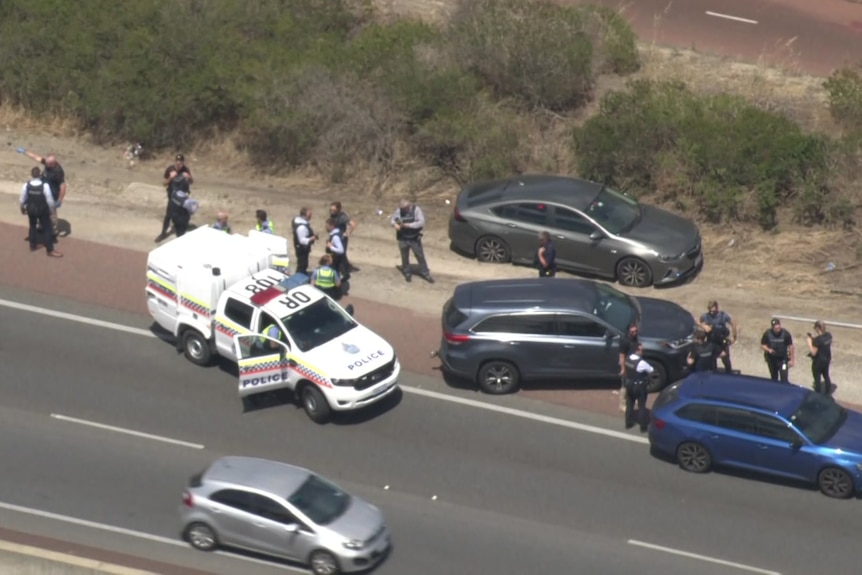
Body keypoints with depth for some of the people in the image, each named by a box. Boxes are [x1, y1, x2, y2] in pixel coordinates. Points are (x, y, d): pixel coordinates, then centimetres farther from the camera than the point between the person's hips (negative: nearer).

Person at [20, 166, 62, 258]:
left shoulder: (26, 186, -20)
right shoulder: (45, 186, -29)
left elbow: (22, 200, -7)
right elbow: (50, 200, -20)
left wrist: (22, 208, 14)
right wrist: (52, 209, 0)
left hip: (31, 209, 3)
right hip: (43, 210, -3)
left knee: (33, 226, 26)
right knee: (47, 229, 10)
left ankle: (33, 245, 40)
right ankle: (50, 250, 16)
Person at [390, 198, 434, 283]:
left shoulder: (416, 210, -14)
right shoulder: (399, 210, -8)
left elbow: (421, 222, -21)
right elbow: (392, 219, 7)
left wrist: (409, 225, -28)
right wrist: (394, 224, -15)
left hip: (414, 239, -1)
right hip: (403, 239, 1)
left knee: (420, 256, 6)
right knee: (405, 257, 12)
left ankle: (425, 274, 19)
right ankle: (407, 274, 30)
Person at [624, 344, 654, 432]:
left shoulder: (628, 359, -6)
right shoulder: (641, 362, -27)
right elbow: (651, 370, -12)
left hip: (629, 384, 6)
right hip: (639, 386, -6)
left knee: (629, 404, 20)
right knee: (642, 406, 7)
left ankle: (629, 423, 31)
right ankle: (643, 427, 14)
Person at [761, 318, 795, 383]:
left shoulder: (786, 334, -16)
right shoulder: (767, 334, -13)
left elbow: (790, 347, -6)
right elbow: (762, 345, 0)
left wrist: (792, 360, -3)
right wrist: (768, 350, -22)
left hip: (782, 359, -2)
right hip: (771, 358, 2)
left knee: (784, 379, -12)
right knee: (774, 378, 16)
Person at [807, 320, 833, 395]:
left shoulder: (817, 339, -29)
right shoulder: (829, 335, -5)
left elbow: (813, 353, -23)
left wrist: (810, 342, -16)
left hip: (818, 361, -8)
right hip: (827, 359, 8)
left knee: (817, 379, 8)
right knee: (826, 376, 23)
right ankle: (828, 394, 37)